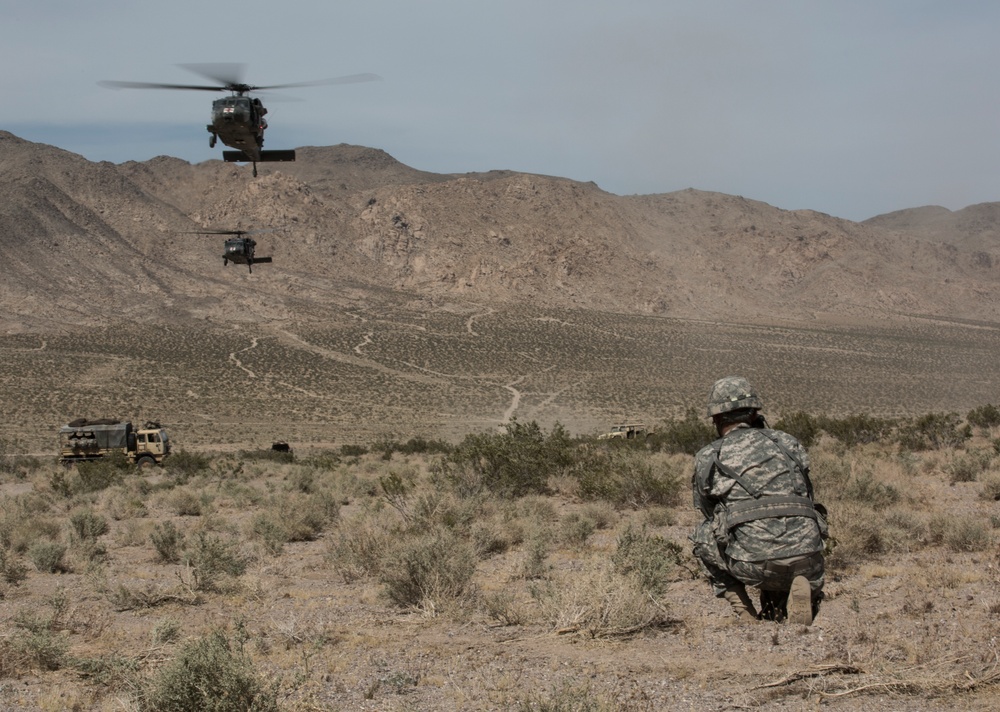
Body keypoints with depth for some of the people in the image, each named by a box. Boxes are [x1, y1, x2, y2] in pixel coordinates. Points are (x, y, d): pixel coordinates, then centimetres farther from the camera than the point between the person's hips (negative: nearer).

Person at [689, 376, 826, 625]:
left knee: (703, 536, 27)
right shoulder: (788, 442, 20)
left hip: (754, 563, -2)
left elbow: (709, 512, 28)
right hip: (805, 558, 2)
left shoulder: (707, 458, 14)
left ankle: (744, 614, 14)